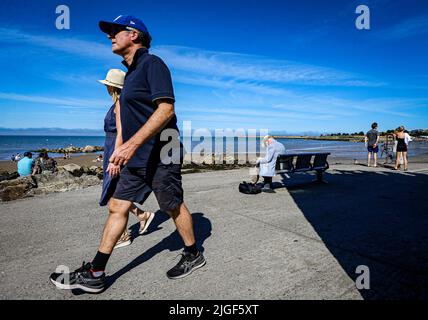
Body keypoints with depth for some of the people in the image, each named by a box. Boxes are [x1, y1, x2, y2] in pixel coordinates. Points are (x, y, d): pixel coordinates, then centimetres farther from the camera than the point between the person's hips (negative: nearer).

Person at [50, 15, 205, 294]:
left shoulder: (152, 63, -9)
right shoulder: (132, 71, 19)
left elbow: (165, 108, -22)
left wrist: (132, 143, -28)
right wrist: (130, 147, 22)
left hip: (160, 155, -9)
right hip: (139, 157, 9)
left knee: (174, 207, 5)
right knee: (117, 206, 7)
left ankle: (194, 256, 28)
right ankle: (95, 275, 17)